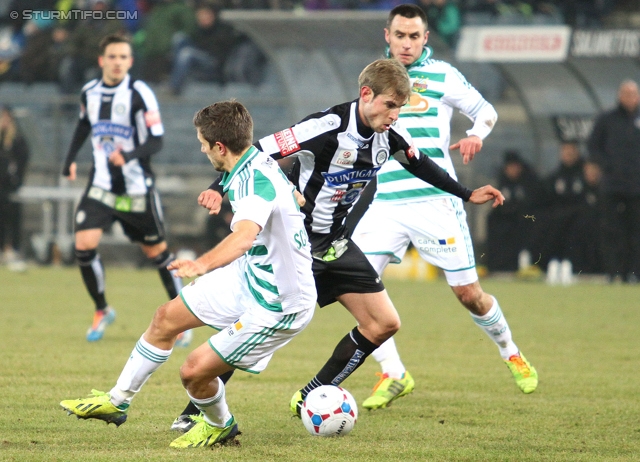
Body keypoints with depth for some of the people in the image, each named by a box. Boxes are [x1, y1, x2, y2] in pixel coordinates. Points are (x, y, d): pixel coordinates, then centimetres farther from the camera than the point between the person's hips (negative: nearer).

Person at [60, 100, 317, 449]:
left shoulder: (257, 180, -32)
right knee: (167, 319, 16)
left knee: (194, 370, -8)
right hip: (247, 279, 10)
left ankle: (219, 426, 26)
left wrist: (203, 264, -68)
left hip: (276, 307, -10)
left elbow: (245, 234, -53)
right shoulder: (259, 163, -1)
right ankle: (117, 401, 34)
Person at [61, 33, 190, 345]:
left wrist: (129, 156, -34)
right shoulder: (90, 92, 1)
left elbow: (156, 141, -17)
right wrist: (71, 158, 17)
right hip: (101, 187, 4)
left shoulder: (139, 94, -15)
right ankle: (102, 311, 8)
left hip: (136, 189, -3)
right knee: (84, 244, -13)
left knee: (156, 251, 6)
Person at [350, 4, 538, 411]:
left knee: (469, 293, 0)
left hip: (435, 199, -3)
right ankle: (393, 375, -3)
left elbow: (485, 110, 6)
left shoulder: (441, 75, 3)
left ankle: (511, 353, 28)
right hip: (383, 203, 3)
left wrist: (477, 134, -13)